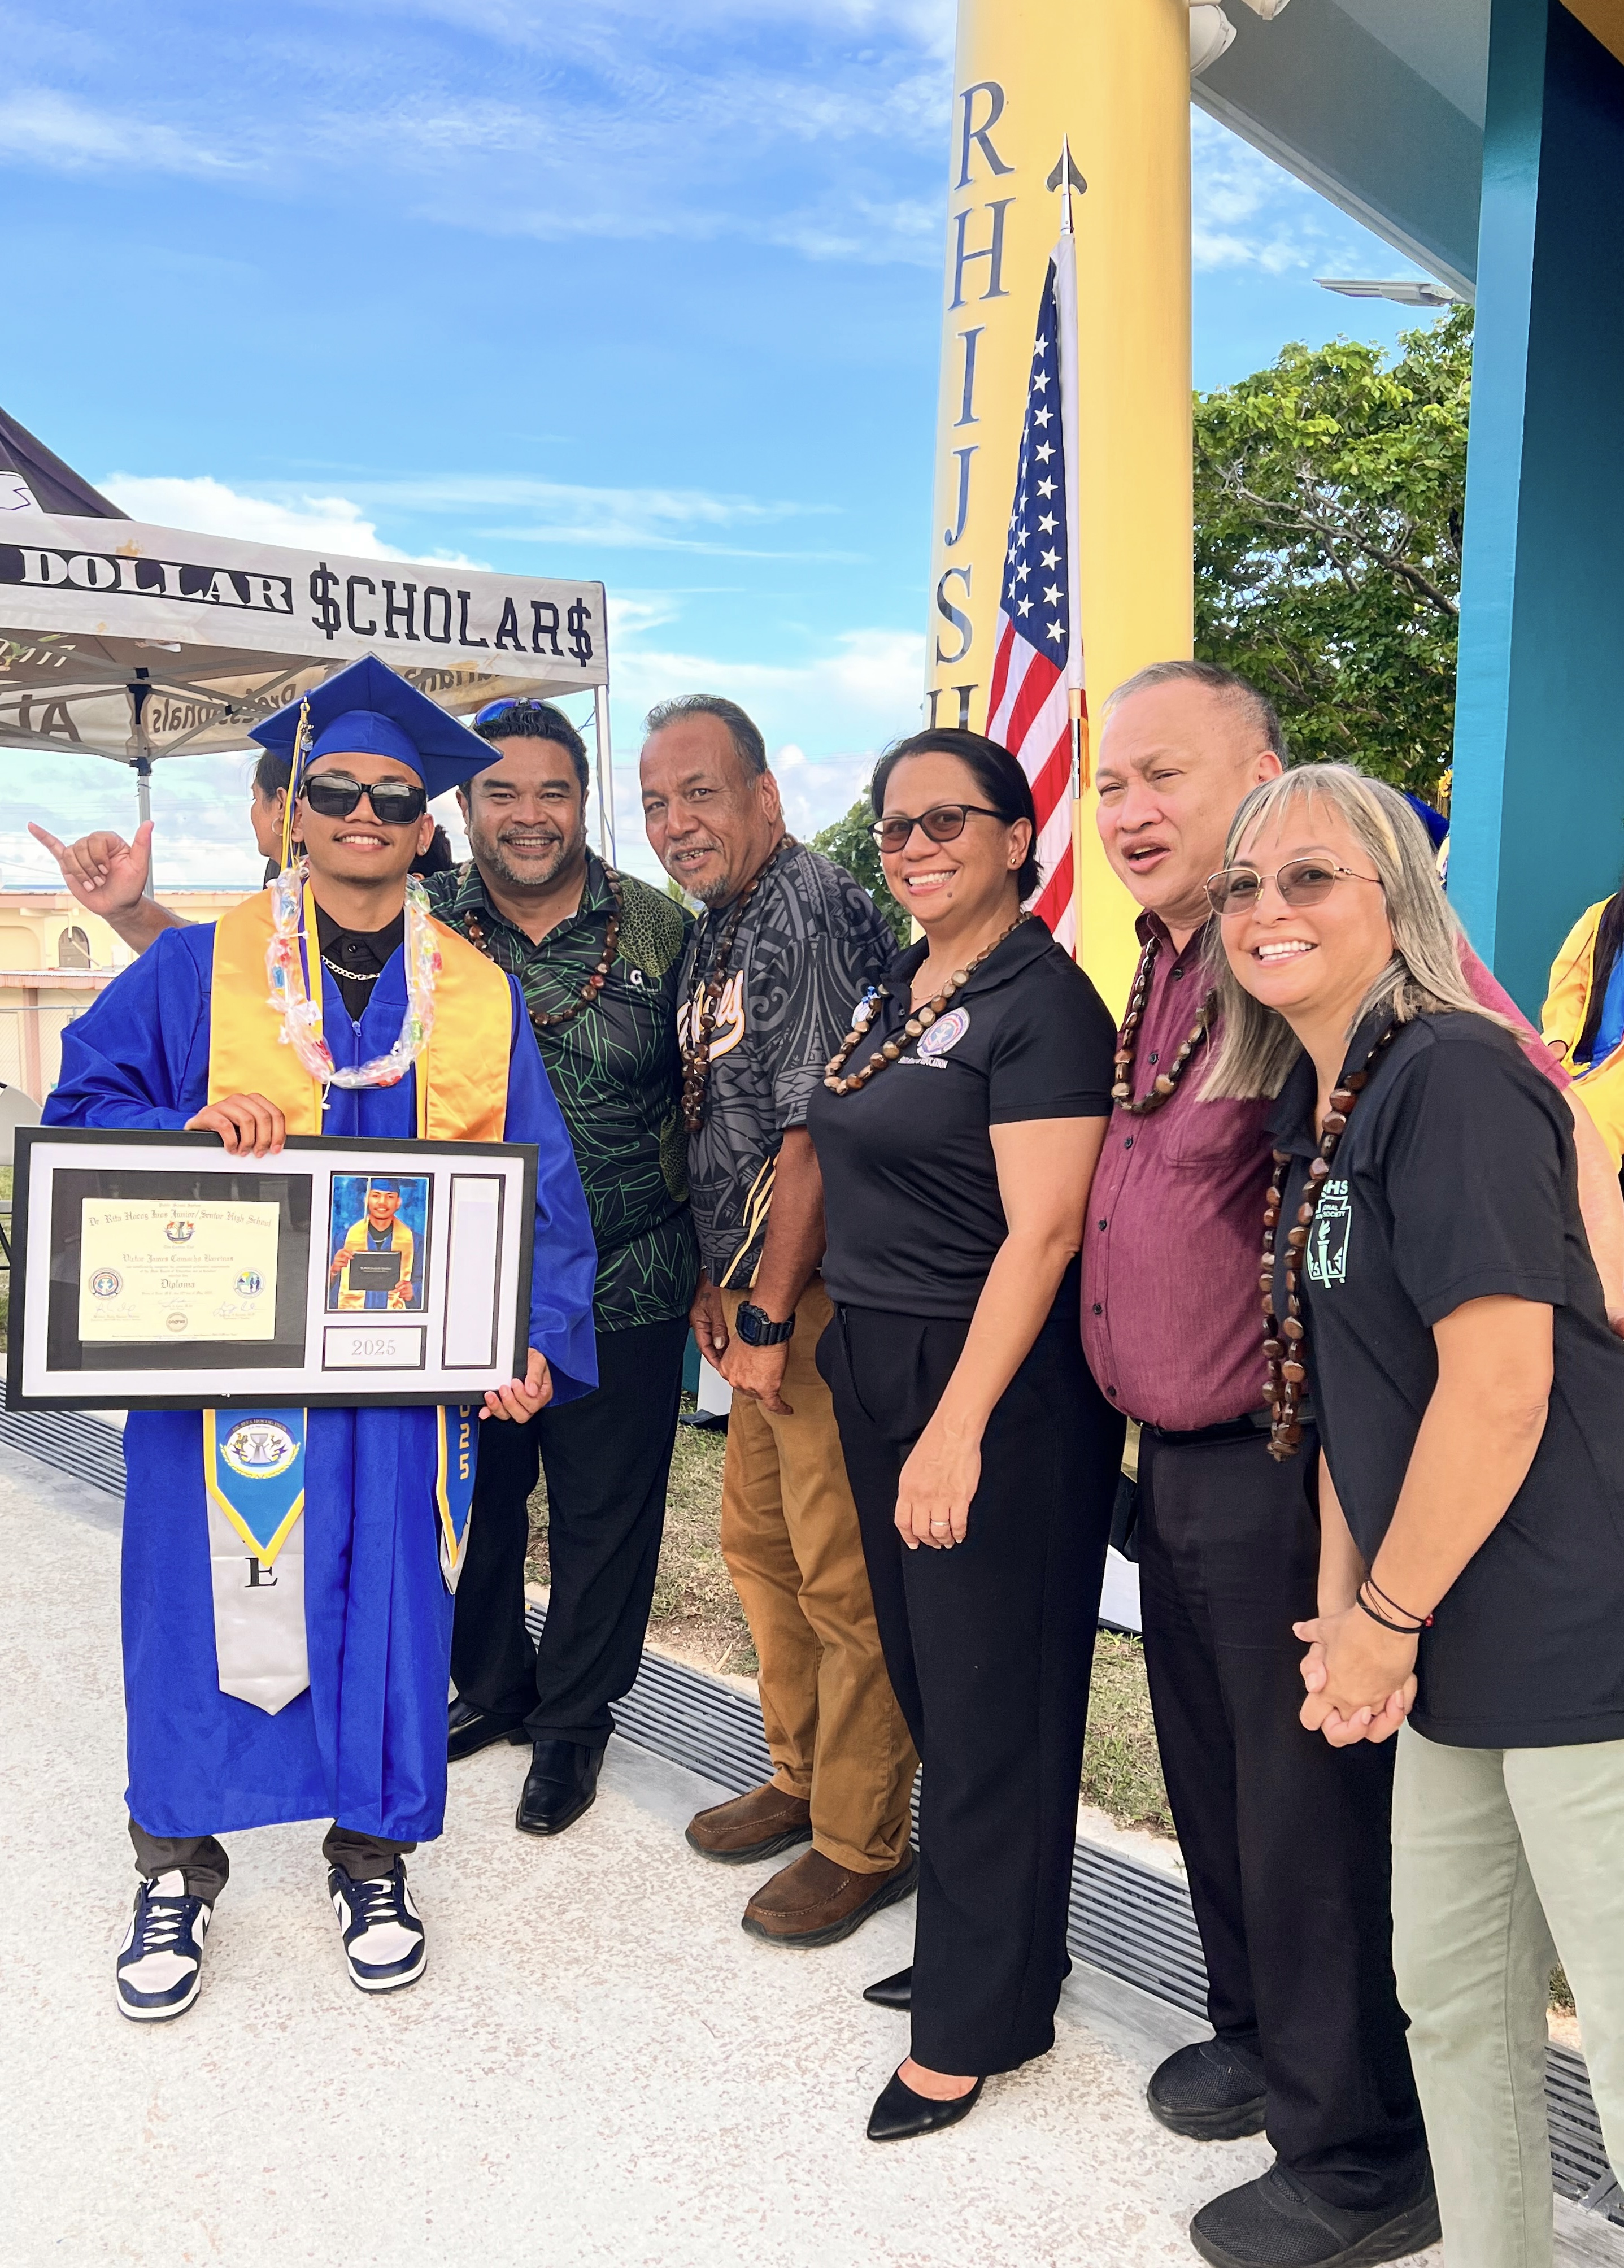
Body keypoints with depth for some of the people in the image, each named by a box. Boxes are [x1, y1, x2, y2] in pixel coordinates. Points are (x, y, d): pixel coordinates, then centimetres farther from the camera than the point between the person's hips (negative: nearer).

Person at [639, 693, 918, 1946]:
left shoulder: (812, 913, -16)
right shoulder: (719, 927, 15)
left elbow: (814, 1130, -20)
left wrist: (769, 1316, -18)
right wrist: (718, 1278, 18)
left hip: (822, 1294, -10)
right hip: (755, 1291, 10)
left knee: (843, 1572, -1)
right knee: (761, 1544, 19)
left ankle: (865, 1841, 15)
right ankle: (802, 1780, 36)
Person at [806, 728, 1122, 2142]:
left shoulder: (1041, 1002, -14)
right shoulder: (900, 992, 12)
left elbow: (1040, 1233, -21)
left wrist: (960, 1428, -25)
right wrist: (798, 1328, 11)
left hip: (998, 1390, -9)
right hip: (876, 1372, 9)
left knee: (990, 1703, 4)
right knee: (926, 1679, 18)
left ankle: (977, 2020, 21)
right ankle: (980, 1944, 37)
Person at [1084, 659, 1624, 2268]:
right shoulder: (1166, 973, 11)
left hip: (1286, 1472, -9)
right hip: (1179, 1463, 9)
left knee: (1313, 1816, 7)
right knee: (1212, 1781, 24)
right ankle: (1258, 2032, 47)